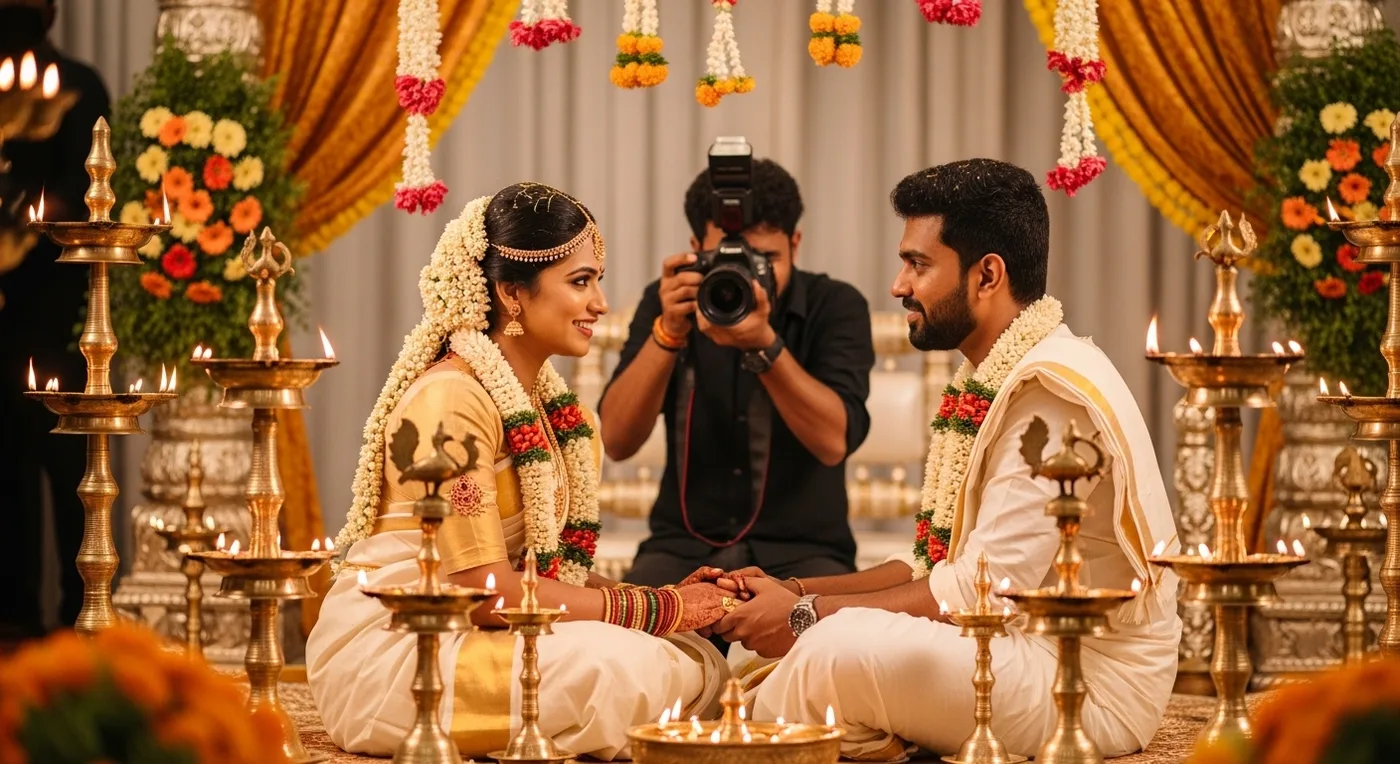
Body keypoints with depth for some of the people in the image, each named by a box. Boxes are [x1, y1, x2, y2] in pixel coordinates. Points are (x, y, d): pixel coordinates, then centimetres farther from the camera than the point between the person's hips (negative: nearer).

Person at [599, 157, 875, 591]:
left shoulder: (835, 307, -5)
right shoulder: (669, 304, 1)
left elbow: (834, 441, -20)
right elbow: (617, 442, -10)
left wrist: (764, 344, -33)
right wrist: (668, 333, -23)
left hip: (802, 553, -2)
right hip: (685, 547, 2)